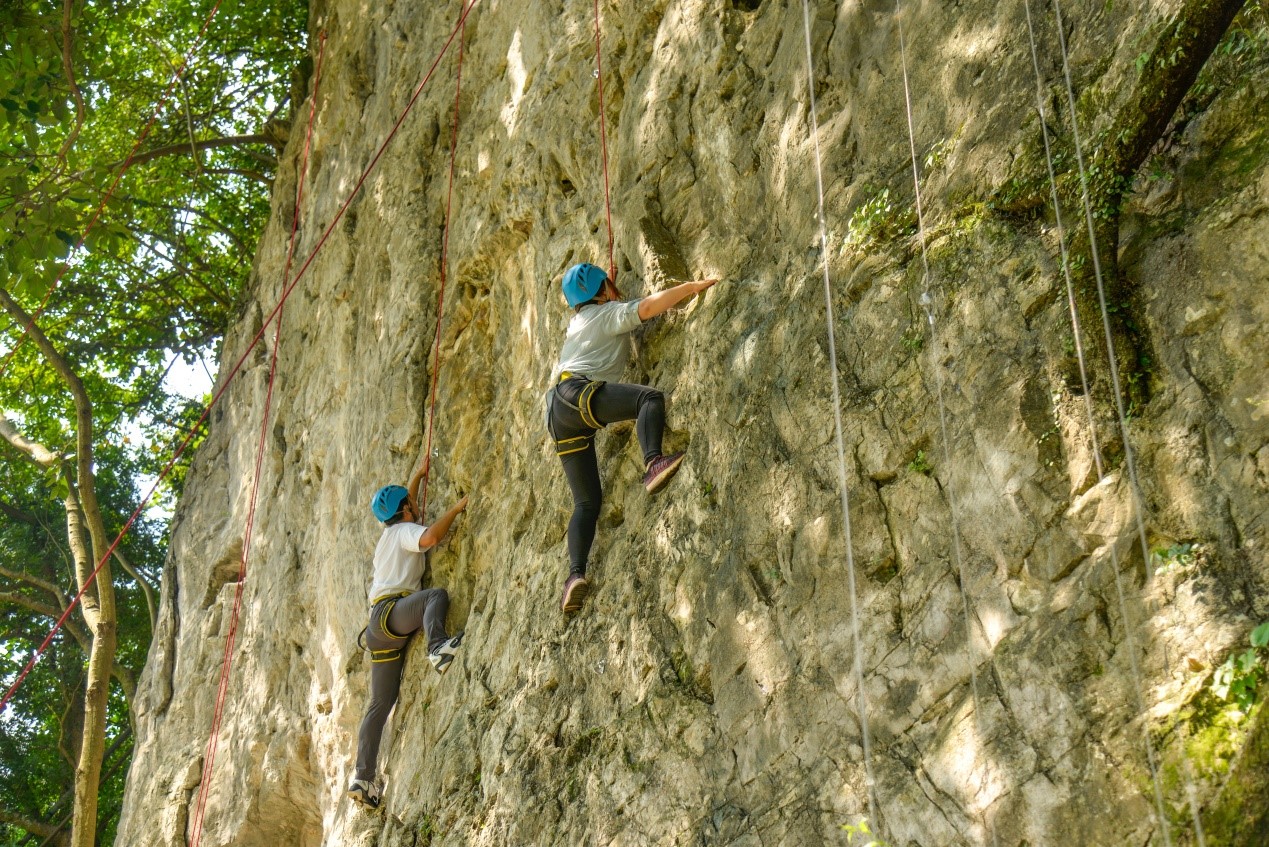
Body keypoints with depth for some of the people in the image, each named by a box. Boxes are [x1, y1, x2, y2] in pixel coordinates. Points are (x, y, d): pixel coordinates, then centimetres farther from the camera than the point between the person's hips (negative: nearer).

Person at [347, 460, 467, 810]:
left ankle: (363, 778, 1)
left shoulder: (390, 533, 28)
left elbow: (403, 511, 52)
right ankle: (437, 646, -59)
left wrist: (418, 476, 55)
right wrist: (455, 509, -11)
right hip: (391, 612, -9)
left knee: (380, 704, 6)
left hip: (380, 629, 9)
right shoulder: (404, 531, 3)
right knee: (436, 595, -30)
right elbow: (428, 537, -22)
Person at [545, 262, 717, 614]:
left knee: (587, 501, 3)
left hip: (559, 414, 9)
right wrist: (693, 287, -6)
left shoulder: (578, 321, 32)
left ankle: (576, 573, -13)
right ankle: (653, 463, -52)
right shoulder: (608, 312, 8)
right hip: (577, 391, -8)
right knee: (649, 397, -28)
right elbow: (648, 307, -10)